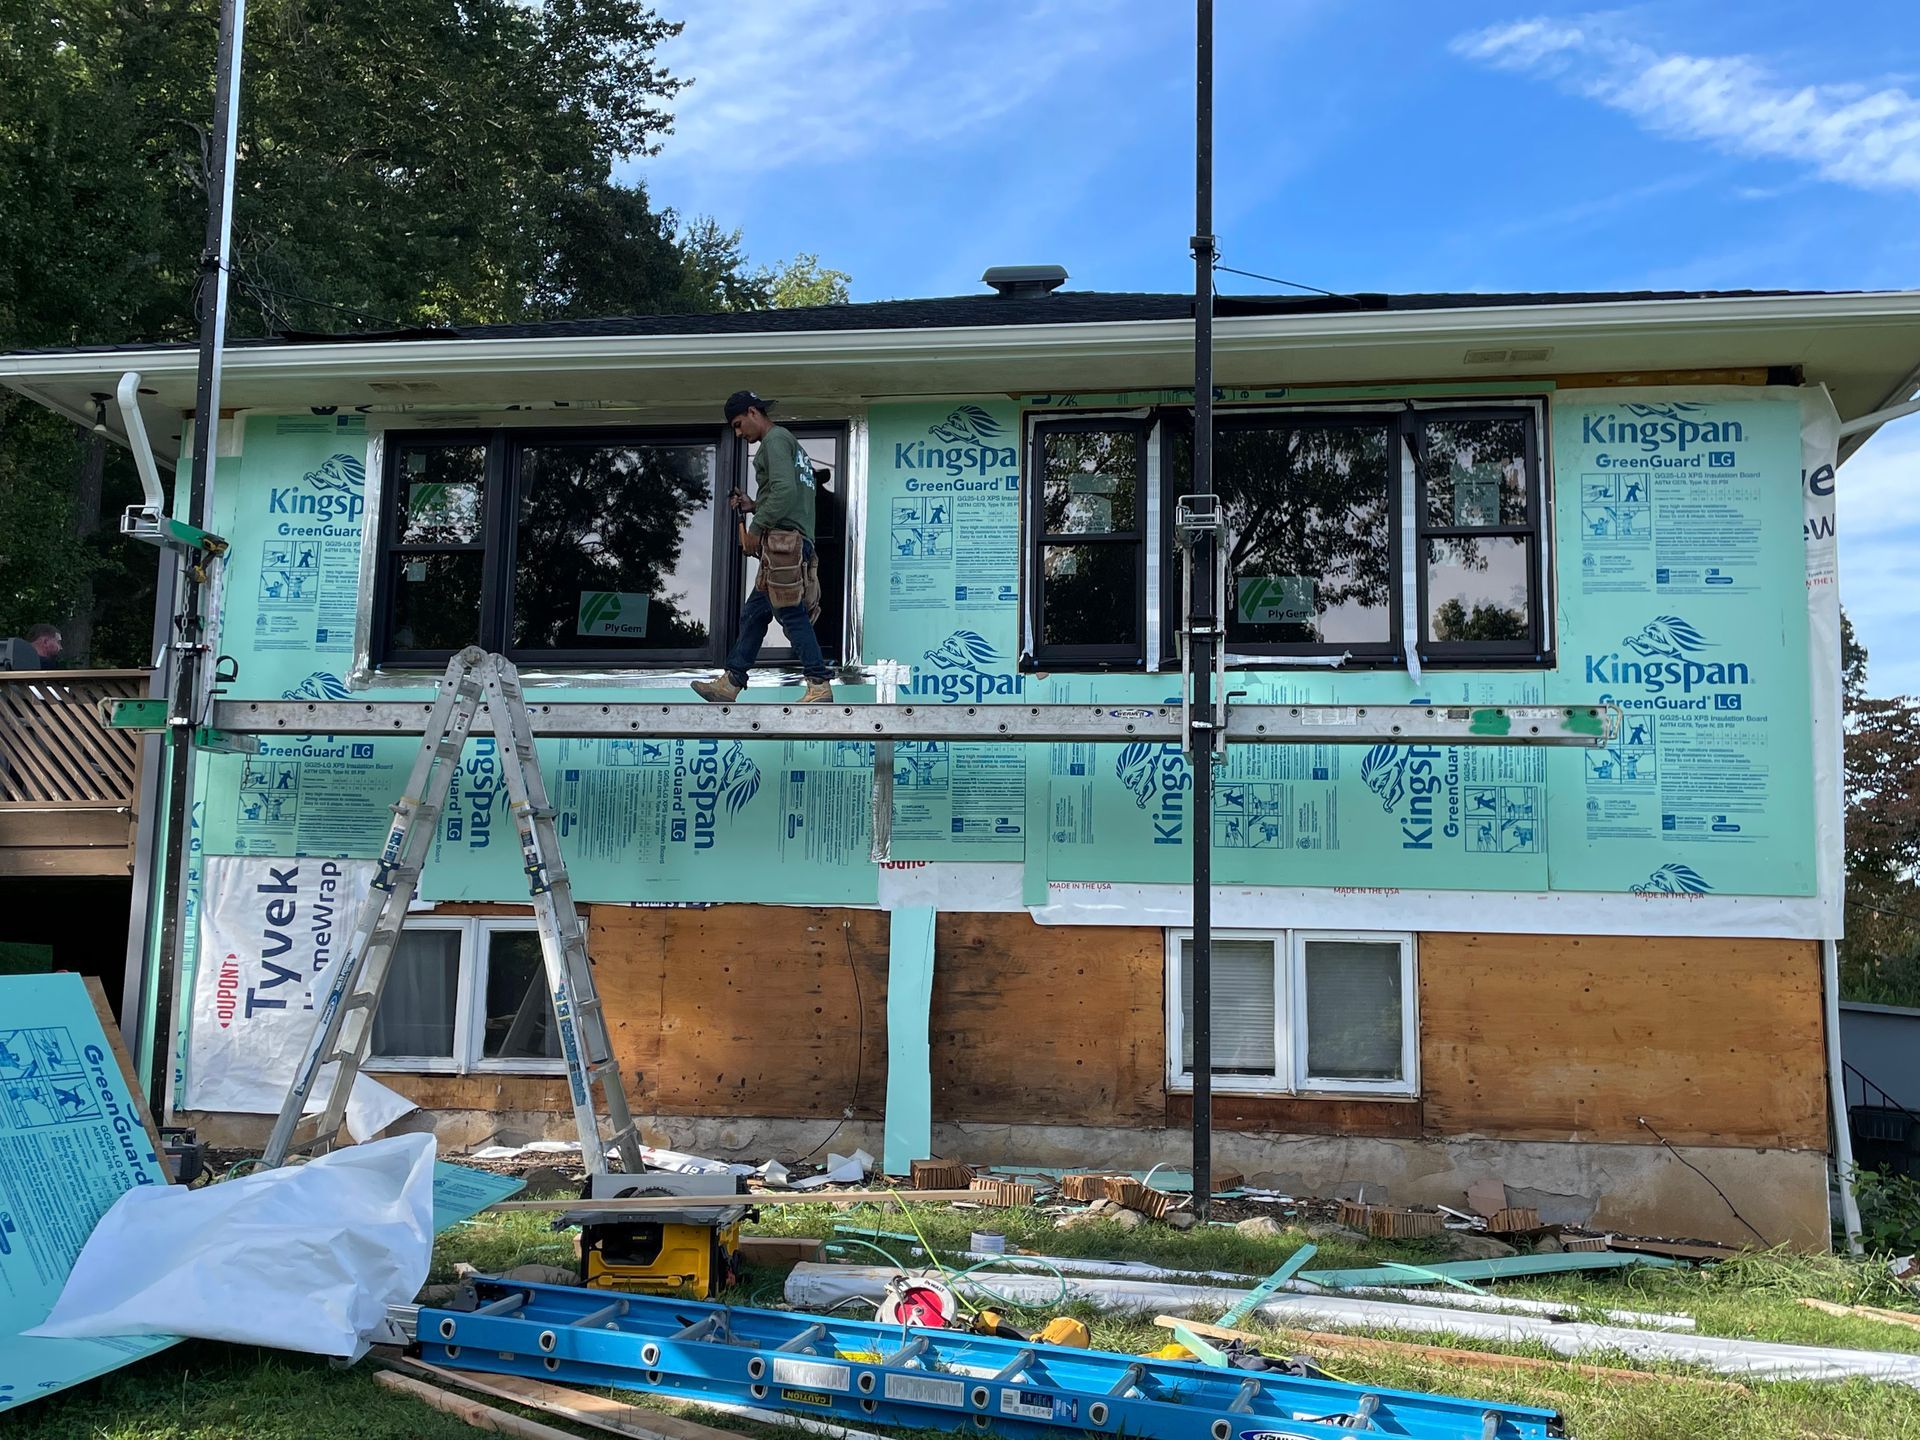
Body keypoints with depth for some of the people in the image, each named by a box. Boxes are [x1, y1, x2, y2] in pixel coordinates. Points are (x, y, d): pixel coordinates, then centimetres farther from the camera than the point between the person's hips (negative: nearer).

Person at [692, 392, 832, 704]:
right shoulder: (790, 444, 27)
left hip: (783, 540, -10)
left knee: (791, 615, -11)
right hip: (794, 542, 10)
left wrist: (755, 527, -13)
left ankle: (819, 687, -12)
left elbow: (785, 491, -18)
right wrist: (753, 506, 17)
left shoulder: (775, 439, -4)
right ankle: (729, 684, 13)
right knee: (752, 613, 10)